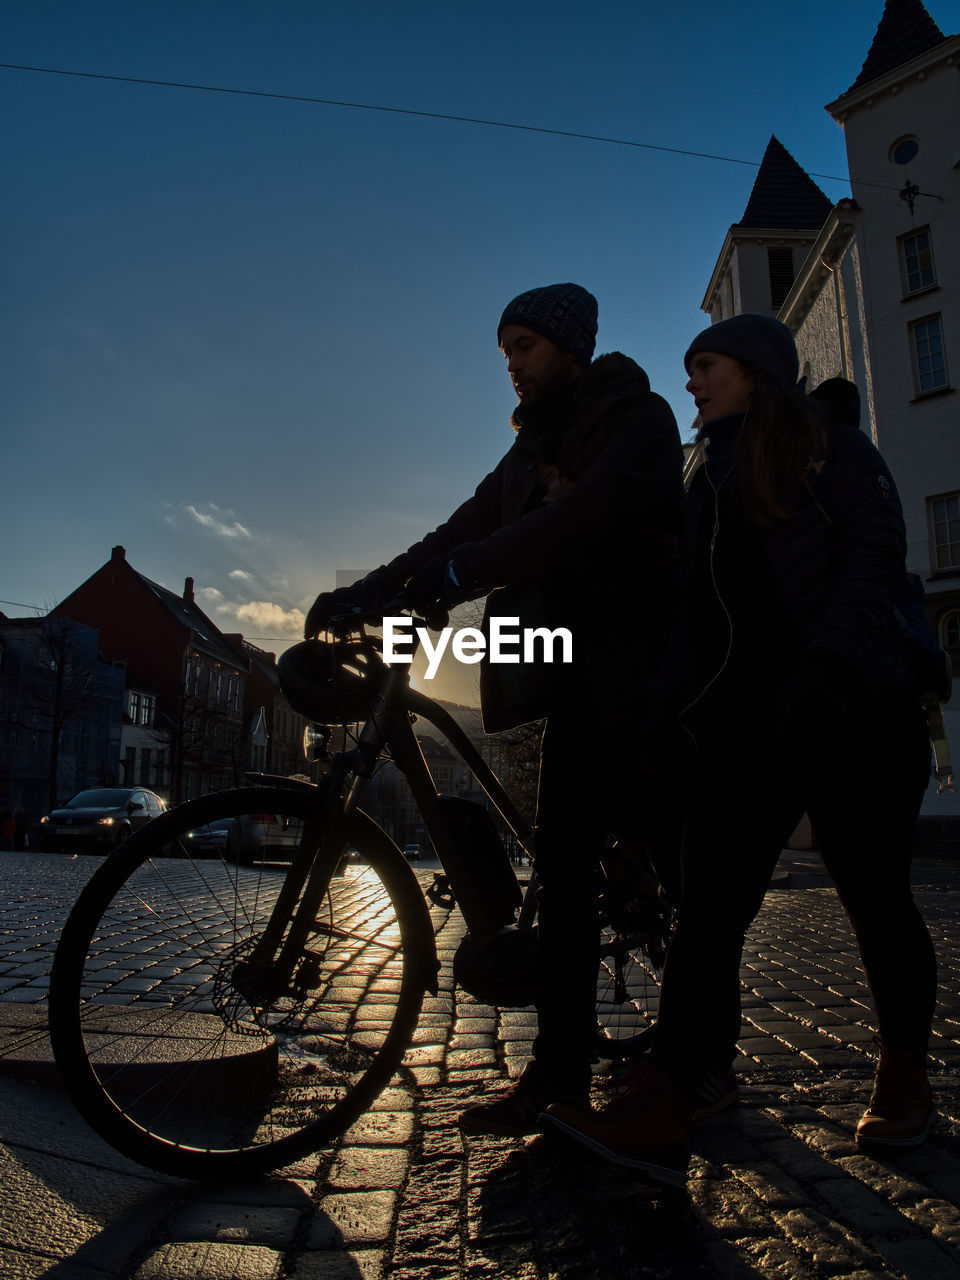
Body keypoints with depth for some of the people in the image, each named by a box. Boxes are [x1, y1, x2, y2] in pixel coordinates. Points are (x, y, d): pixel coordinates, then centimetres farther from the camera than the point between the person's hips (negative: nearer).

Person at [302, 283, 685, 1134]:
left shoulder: (638, 417, -4)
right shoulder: (532, 450, 19)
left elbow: (594, 511, -25)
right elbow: (462, 534, 9)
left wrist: (464, 571, -36)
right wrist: (363, 593, -6)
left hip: (646, 673, -6)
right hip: (579, 683, 6)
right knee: (567, 871, 2)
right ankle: (561, 1072, 10)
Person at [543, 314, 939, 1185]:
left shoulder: (827, 443, 7)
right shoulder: (710, 481, 23)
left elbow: (877, 549, -8)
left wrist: (830, 662, -24)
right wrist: (667, 702, 5)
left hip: (852, 705, -4)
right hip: (745, 716, 4)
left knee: (876, 898, 5)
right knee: (709, 903, -7)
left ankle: (905, 1079, 27)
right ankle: (663, 1112, -7)